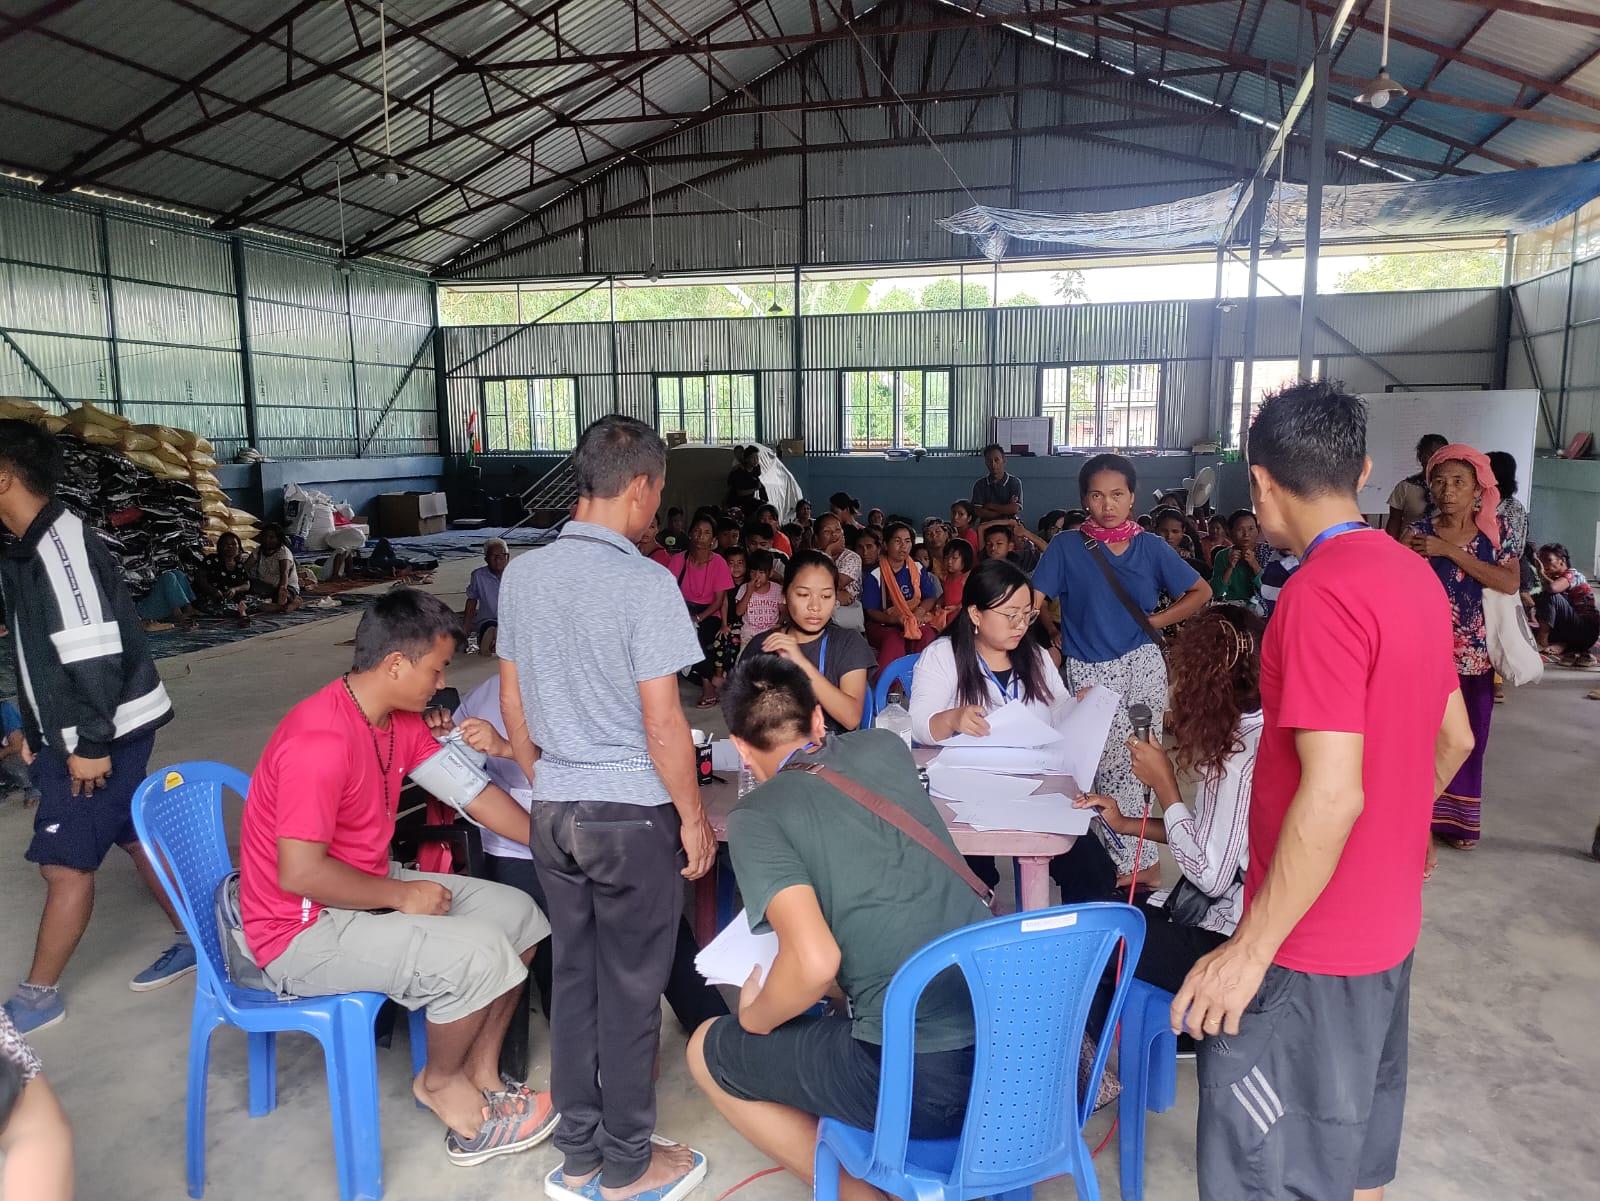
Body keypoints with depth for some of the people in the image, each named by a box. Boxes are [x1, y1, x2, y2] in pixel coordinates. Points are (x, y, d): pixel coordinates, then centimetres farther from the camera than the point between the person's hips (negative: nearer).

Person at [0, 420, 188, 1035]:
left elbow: (92, 649, -25)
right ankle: (193, 941, 30)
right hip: (70, 732, 10)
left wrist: (91, 741, -23)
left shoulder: (59, 544, -20)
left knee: (64, 863, 1)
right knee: (134, 838, 17)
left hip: (103, 734, -10)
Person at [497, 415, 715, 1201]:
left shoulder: (523, 575, 3)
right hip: (633, 813, -6)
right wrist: (694, 818, -5)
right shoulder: (645, 584, -17)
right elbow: (662, 723, -16)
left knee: (573, 978, 17)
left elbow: (512, 704, 10)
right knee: (629, 989, 8)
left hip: (553, 811, 6)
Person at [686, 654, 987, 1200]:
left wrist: (753, 1018, 2)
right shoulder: (885, 748, 9)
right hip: (1016, 1039, 7)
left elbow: (814, 963, -19)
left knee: (707, 1052, 17)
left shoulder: (756, 817, -7)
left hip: (921, 1082, -6)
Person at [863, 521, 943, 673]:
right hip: (883, 625, -3)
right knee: (894, 639, -37)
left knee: (927, 634, -32)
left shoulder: (918, 570, 13)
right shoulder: (875, 576, 1)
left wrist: (920, 611, -10)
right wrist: (894, 619, -20)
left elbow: (931, 598, 13)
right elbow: (870, 611, -2)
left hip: (915, 621, 3)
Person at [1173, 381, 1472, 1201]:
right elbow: (1453, 739, 15)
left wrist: (1249, 950, -23)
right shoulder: (1414, 576, 5)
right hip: (1385, 922, 9)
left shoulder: (1322, 591, -23)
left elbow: (1333, 793, -28)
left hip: (1312, 944, -9)